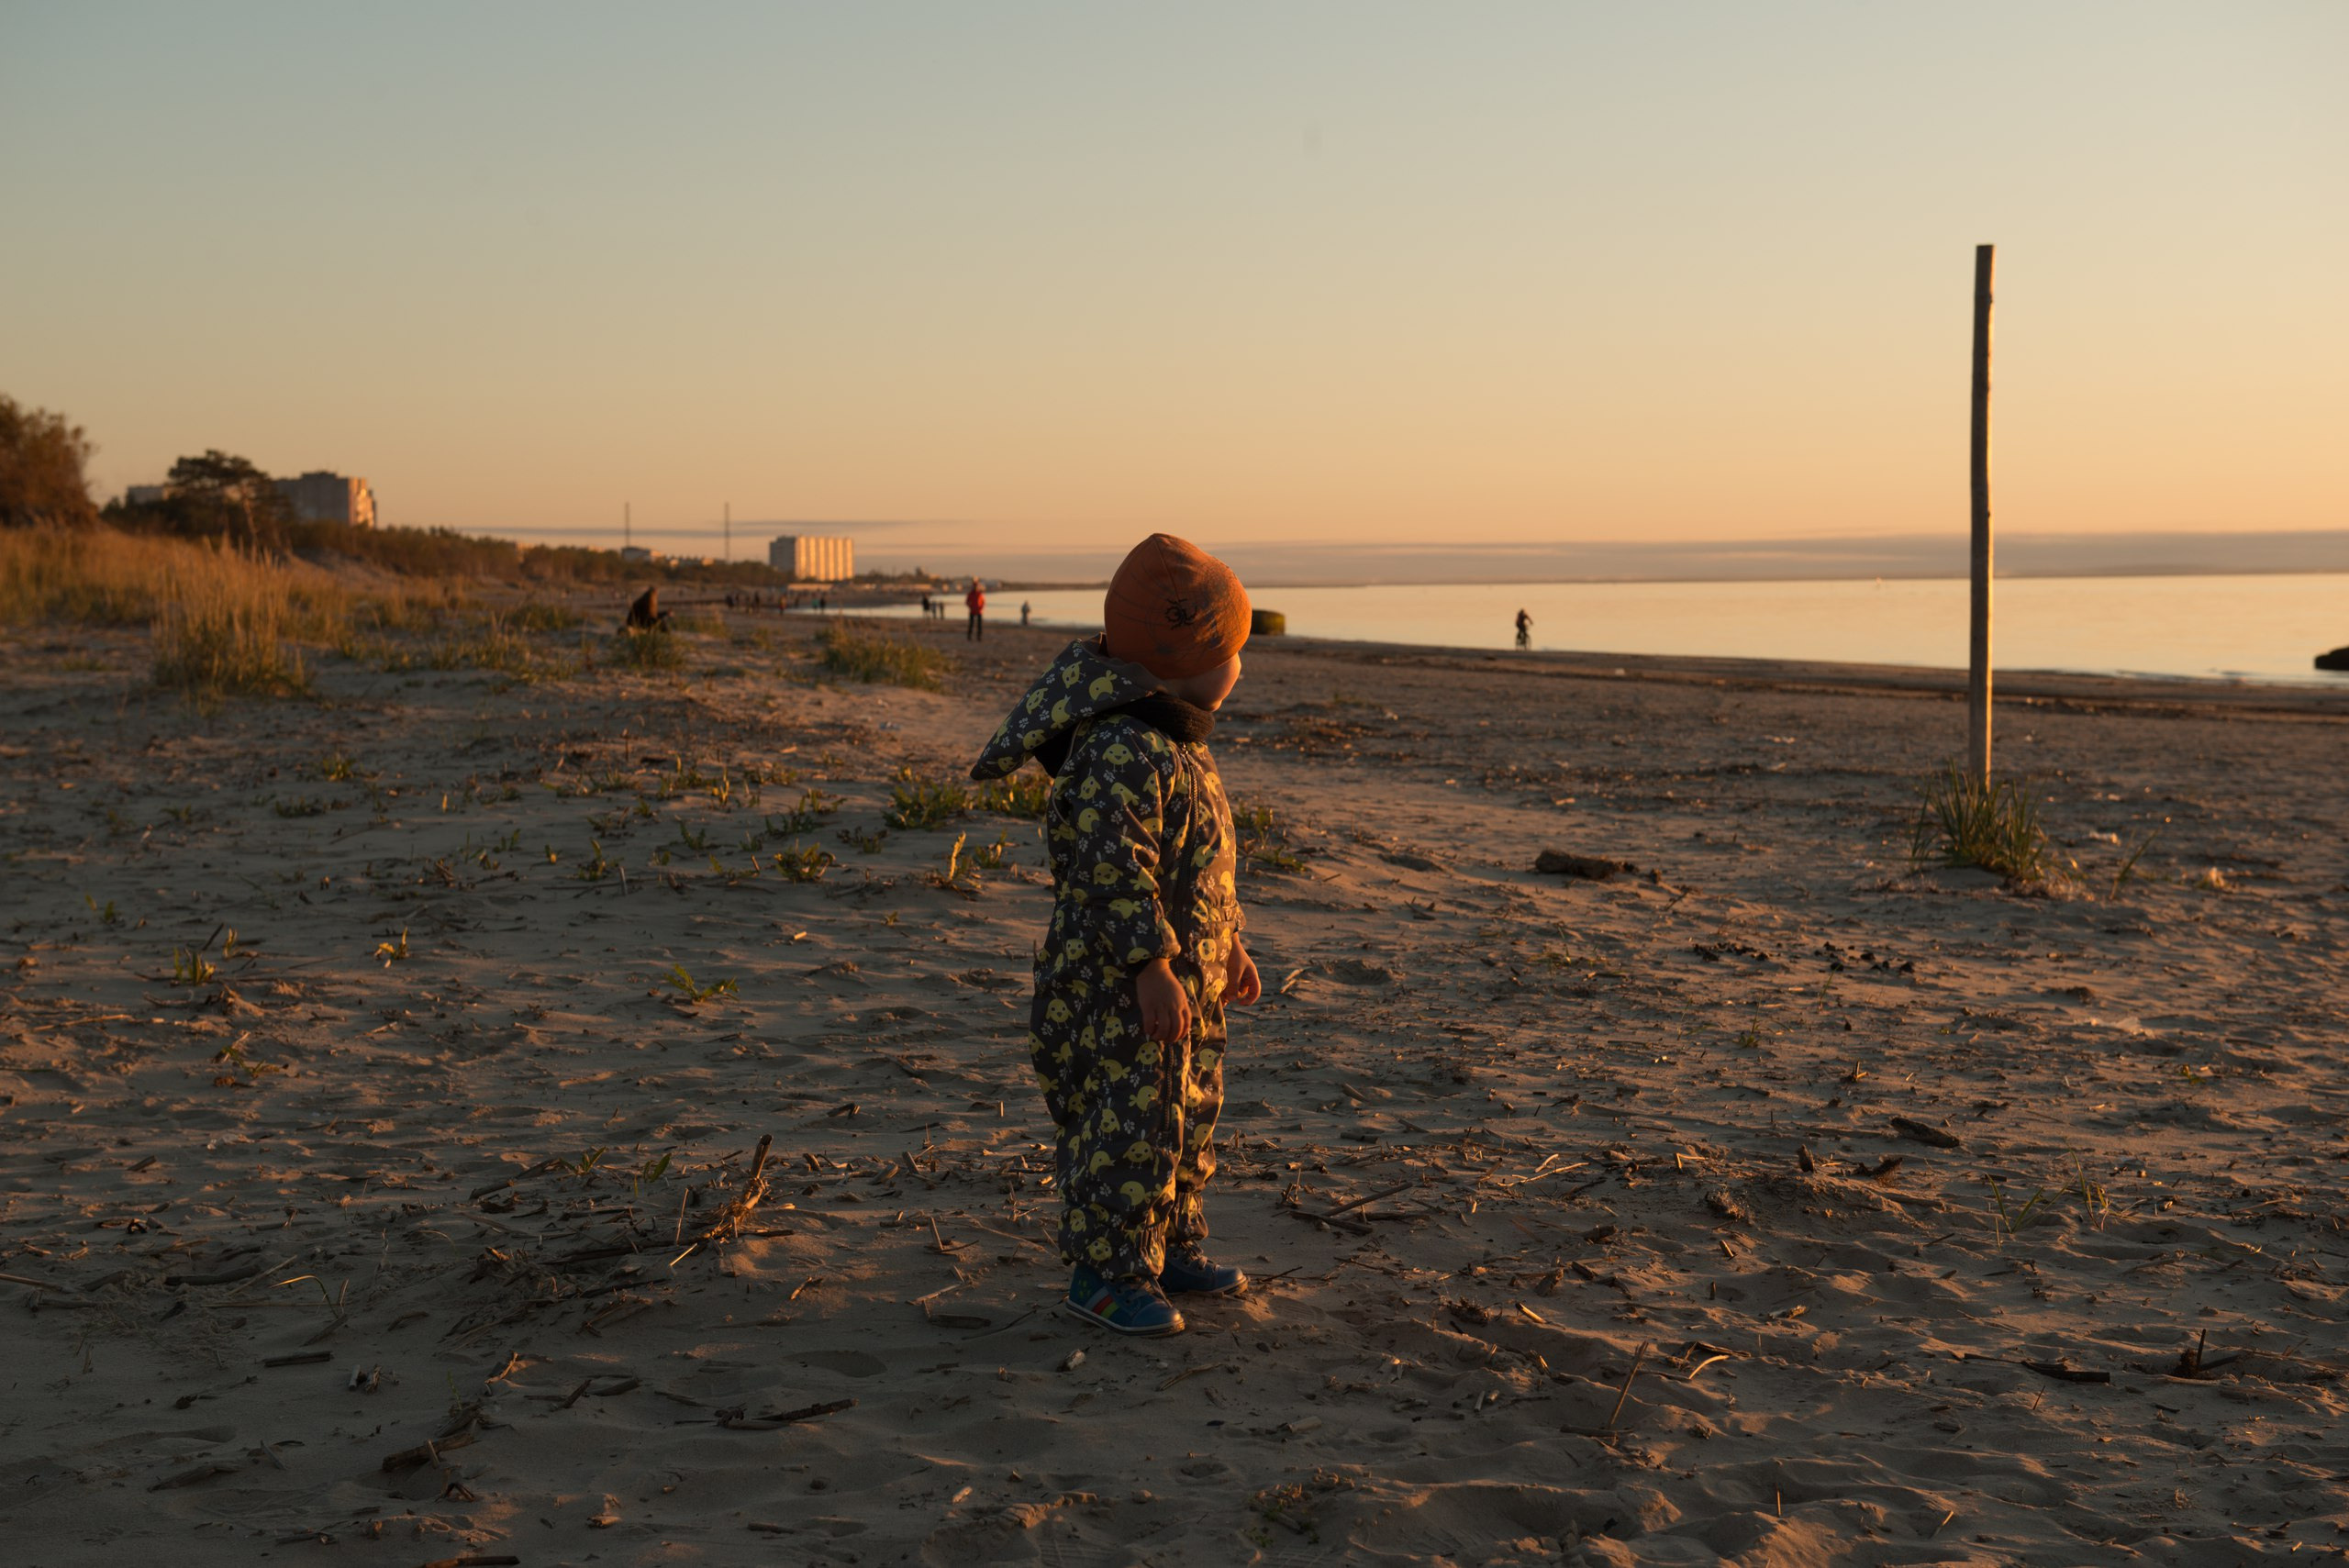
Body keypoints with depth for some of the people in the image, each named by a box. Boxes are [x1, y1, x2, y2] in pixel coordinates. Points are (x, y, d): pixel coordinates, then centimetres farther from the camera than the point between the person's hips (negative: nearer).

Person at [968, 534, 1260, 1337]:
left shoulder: (1178, 743, 13)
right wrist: (1151, 968, -26)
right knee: (1129, 1125, -5)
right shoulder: (1119, 751, -22)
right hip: (1120, 986, -11)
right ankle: (1104, 1271, 6)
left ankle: (1171, 1248, 30)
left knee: (1187, 1116, 18)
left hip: (1186, 976, 11)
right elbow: (1114, 871, -26)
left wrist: (1229, 946, 23)